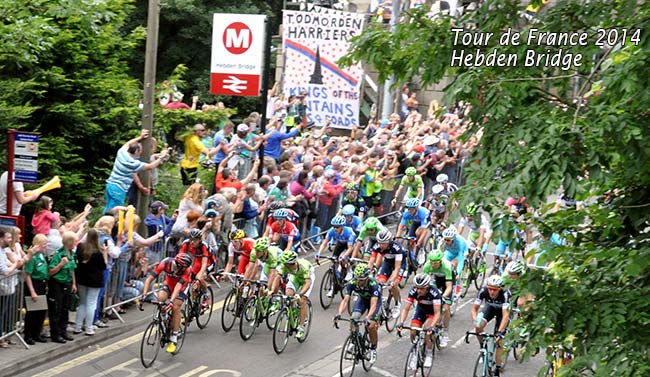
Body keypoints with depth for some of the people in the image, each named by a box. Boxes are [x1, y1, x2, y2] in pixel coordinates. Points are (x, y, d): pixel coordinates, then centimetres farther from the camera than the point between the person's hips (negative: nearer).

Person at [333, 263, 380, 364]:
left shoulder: (373, 284, -39)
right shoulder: (352, 283, -29)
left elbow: (373, 304, -46)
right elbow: (345, 300, -33)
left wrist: (368, 317, -62)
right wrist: (339, 313, -50)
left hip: (375, 300, -3)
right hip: (362, 299, 3)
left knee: (371, 326, -17)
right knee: (353, 319, -21)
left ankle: (373, 349, 8)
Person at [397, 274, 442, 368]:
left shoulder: (434, 292, -36)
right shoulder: (413, 291, -26)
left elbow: (437, 313, -40)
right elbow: (406, 309, -25)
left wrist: (432, 326, -55)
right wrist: (401, 322, -41)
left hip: (432, 312, -4)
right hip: (421, 310, 4)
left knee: (427, 329, -30)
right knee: (413, 333, -13)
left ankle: (429, 355, -12)